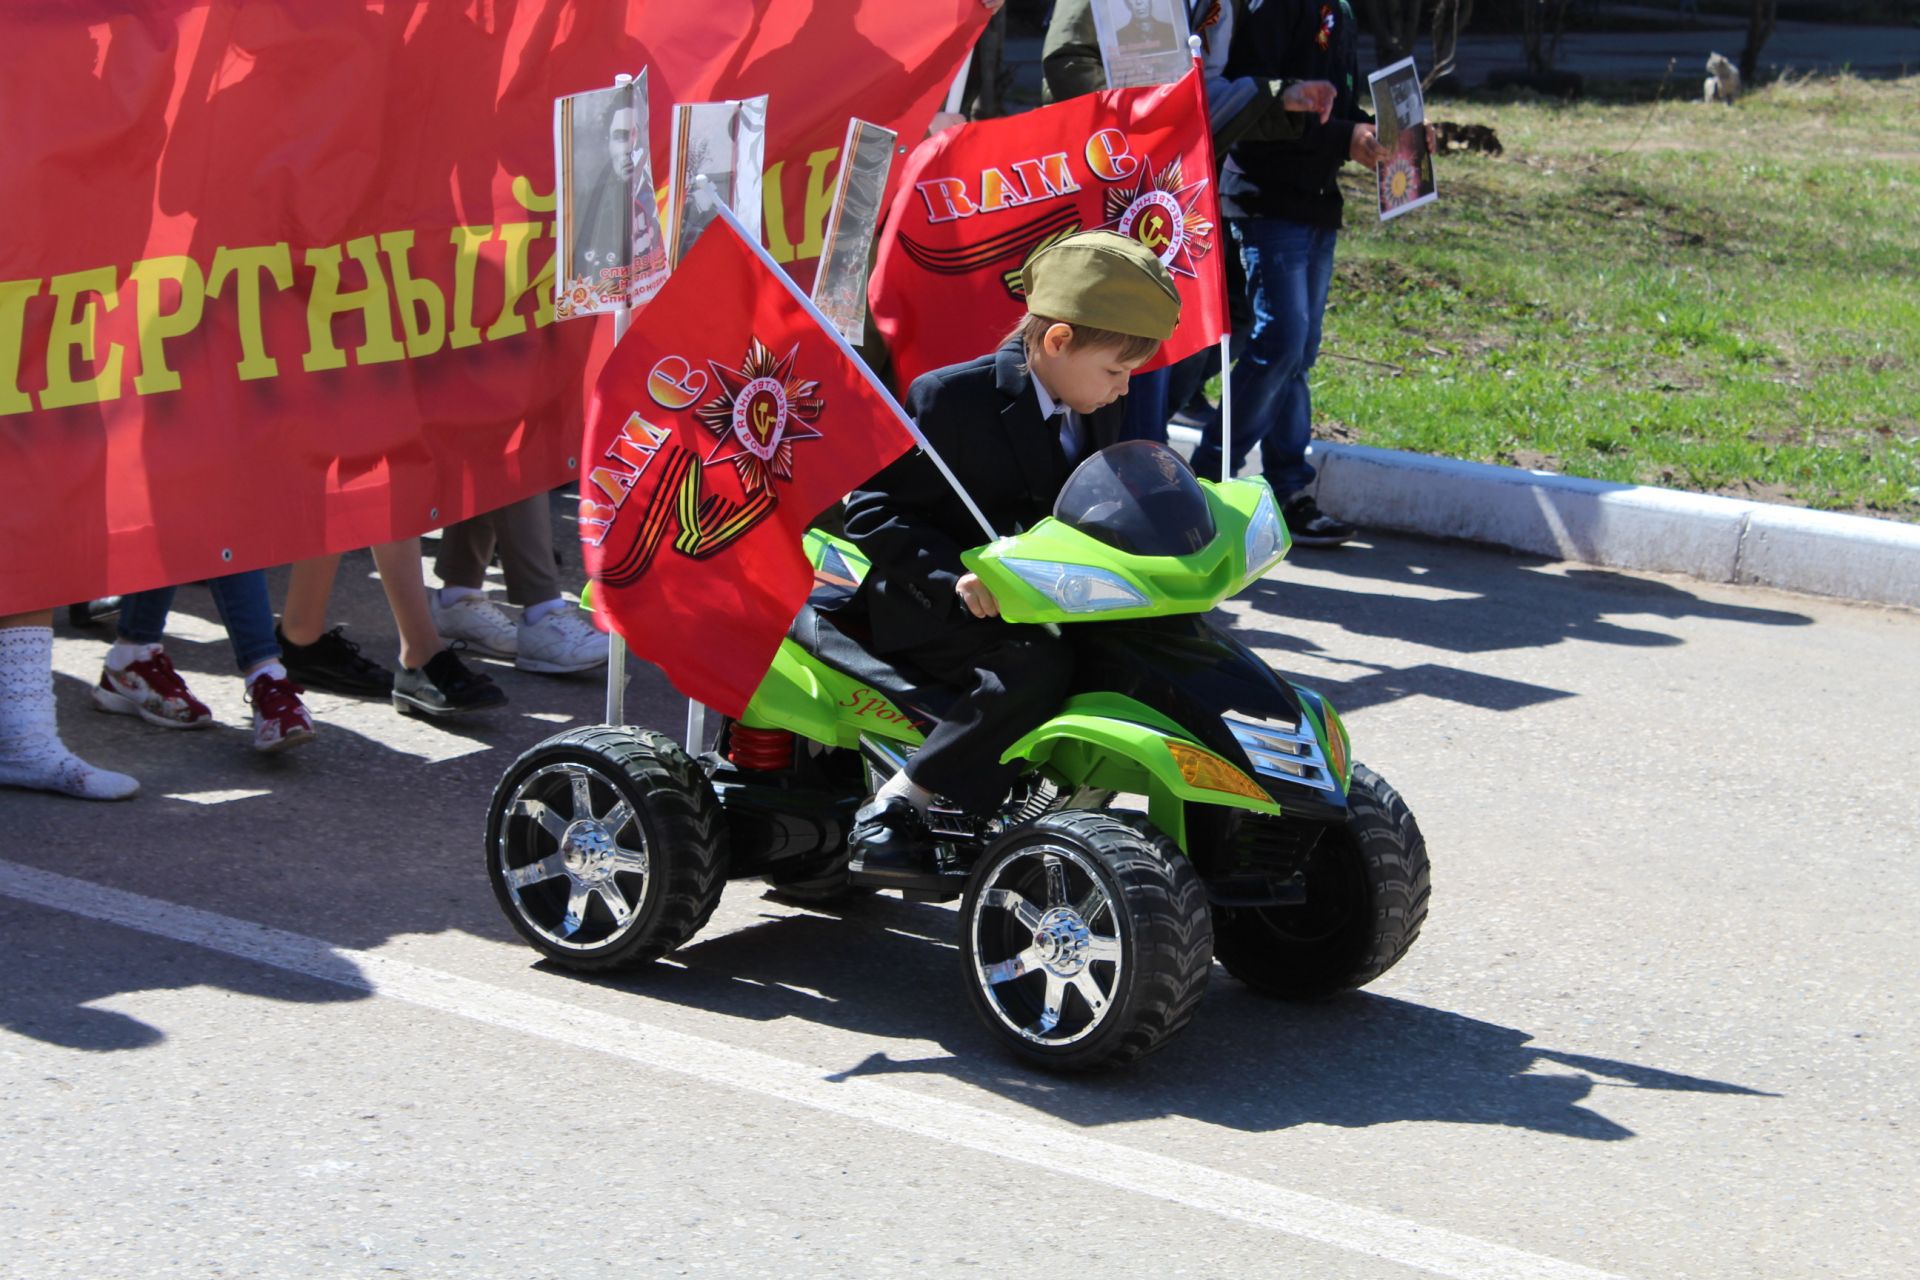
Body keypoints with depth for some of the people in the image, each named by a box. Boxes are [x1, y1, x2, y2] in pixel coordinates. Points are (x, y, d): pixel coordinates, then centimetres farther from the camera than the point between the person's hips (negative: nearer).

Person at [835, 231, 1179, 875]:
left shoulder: (1099, 413, 7)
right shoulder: (950, 399, -15)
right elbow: (871, 510, -15)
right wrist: (956, 578, -29)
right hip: (932, 607, -7)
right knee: (1034, 668, -35)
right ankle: (891, 810, -27)